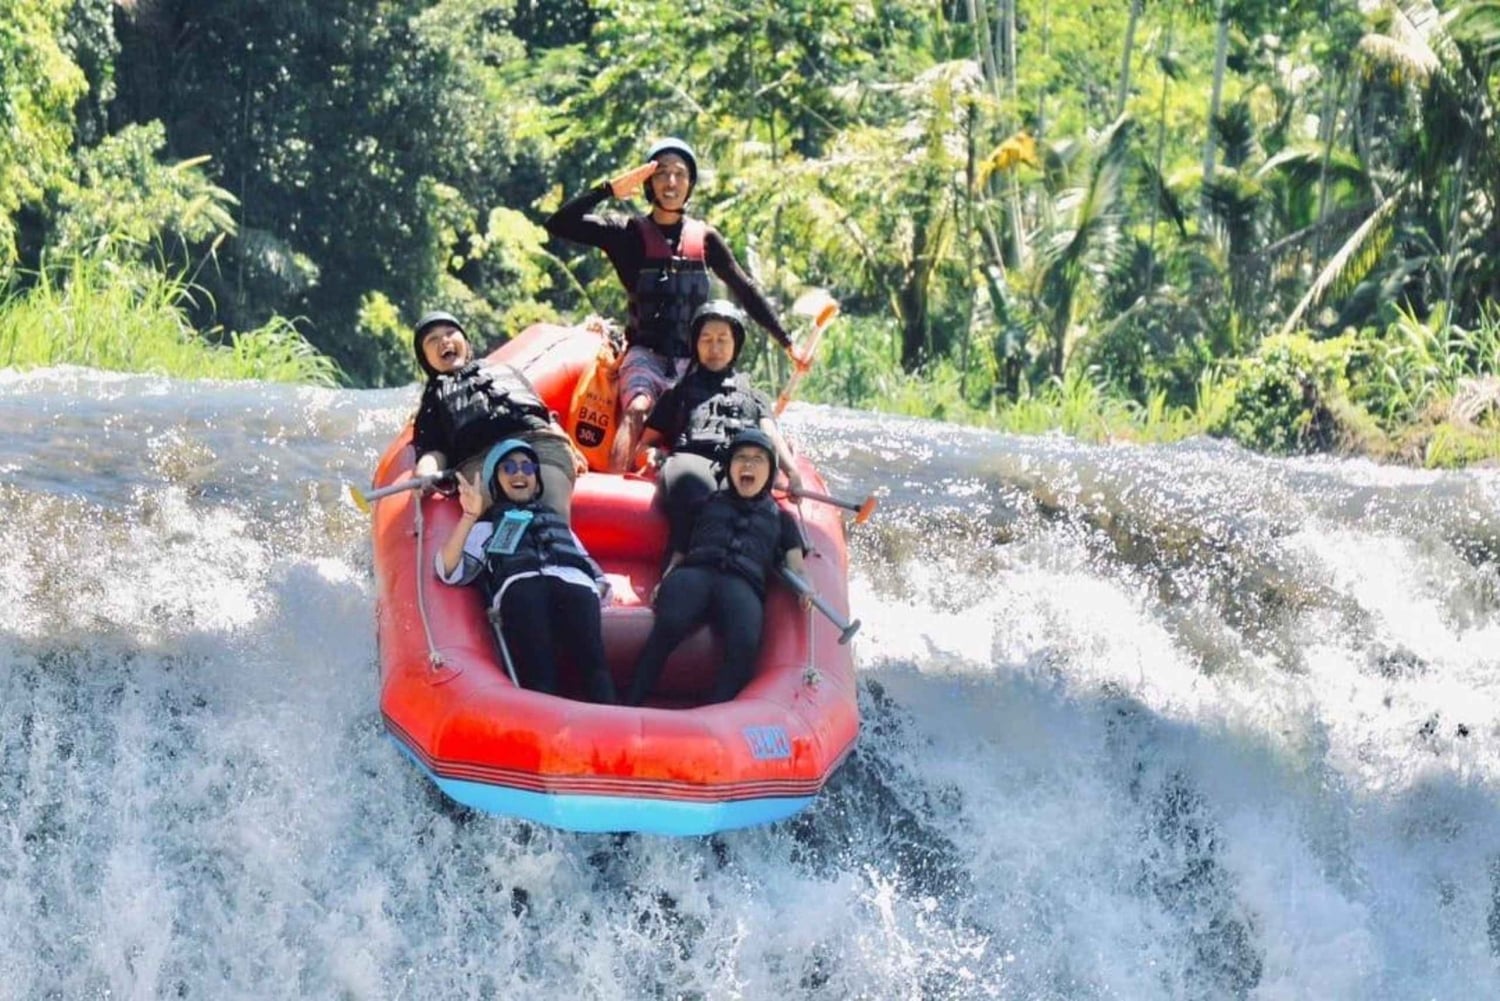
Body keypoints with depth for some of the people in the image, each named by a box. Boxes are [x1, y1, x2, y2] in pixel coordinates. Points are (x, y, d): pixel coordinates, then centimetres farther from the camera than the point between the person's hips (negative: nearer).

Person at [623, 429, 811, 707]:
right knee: (668, 627, -36)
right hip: (694, 573, 0)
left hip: (743, 585, 0)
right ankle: (627, 711, -40)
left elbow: (794, 564, 19)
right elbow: (680, 551, 27)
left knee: (745, 644, -37)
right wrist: (666, 580, 5)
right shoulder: (709, 503, 33)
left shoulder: (780, 517, 32)